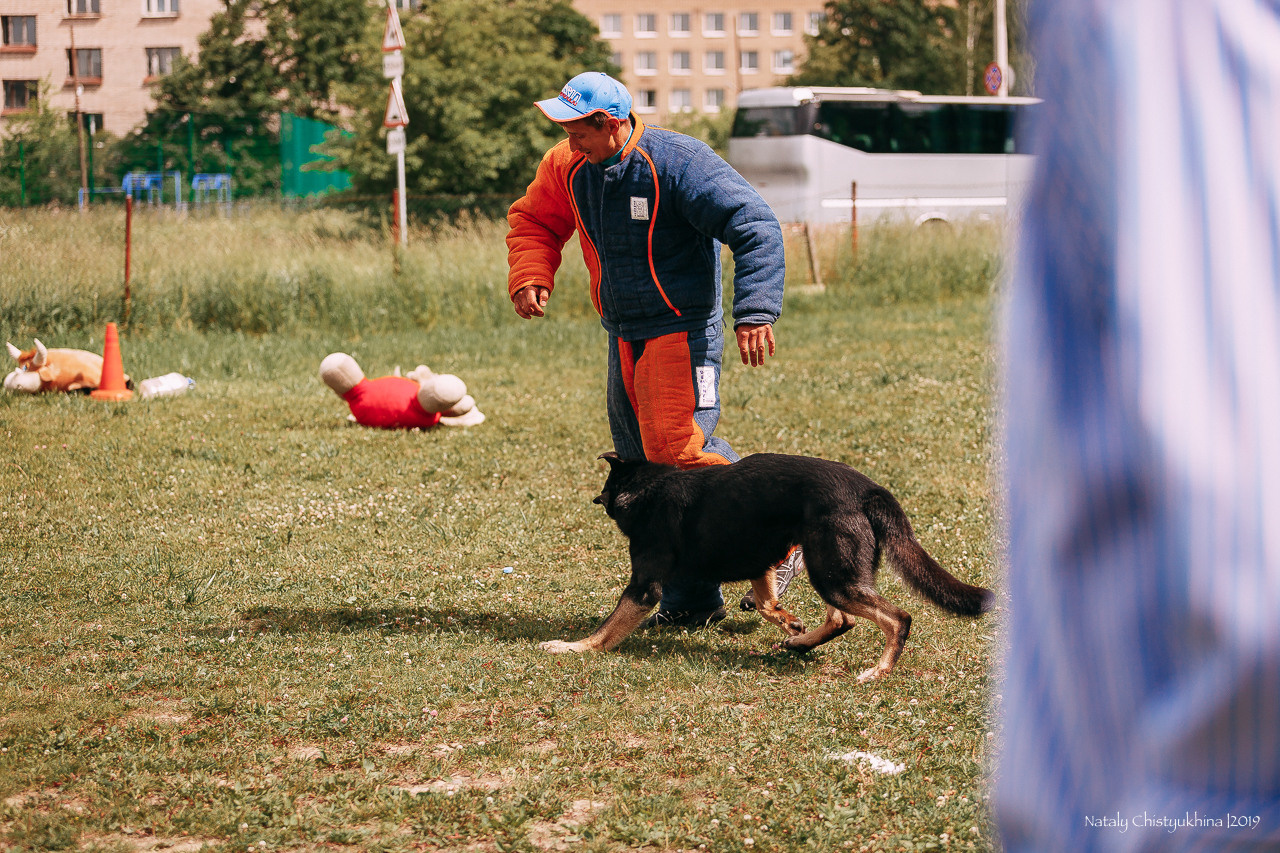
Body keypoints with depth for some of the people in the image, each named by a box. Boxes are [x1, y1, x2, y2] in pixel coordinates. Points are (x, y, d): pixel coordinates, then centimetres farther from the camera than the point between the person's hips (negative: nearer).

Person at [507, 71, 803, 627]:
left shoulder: (675, 163, -18)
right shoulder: (567, 167, 3)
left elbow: (756, 228, -20)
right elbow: (533, 220, 21)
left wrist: (754, 312, -29)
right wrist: (529, 276, 1)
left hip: (682, 331, -8)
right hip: (623, 336, 8)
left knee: (675, 452, -18)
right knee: (641, 459, 7)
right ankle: (690, 601, 15)